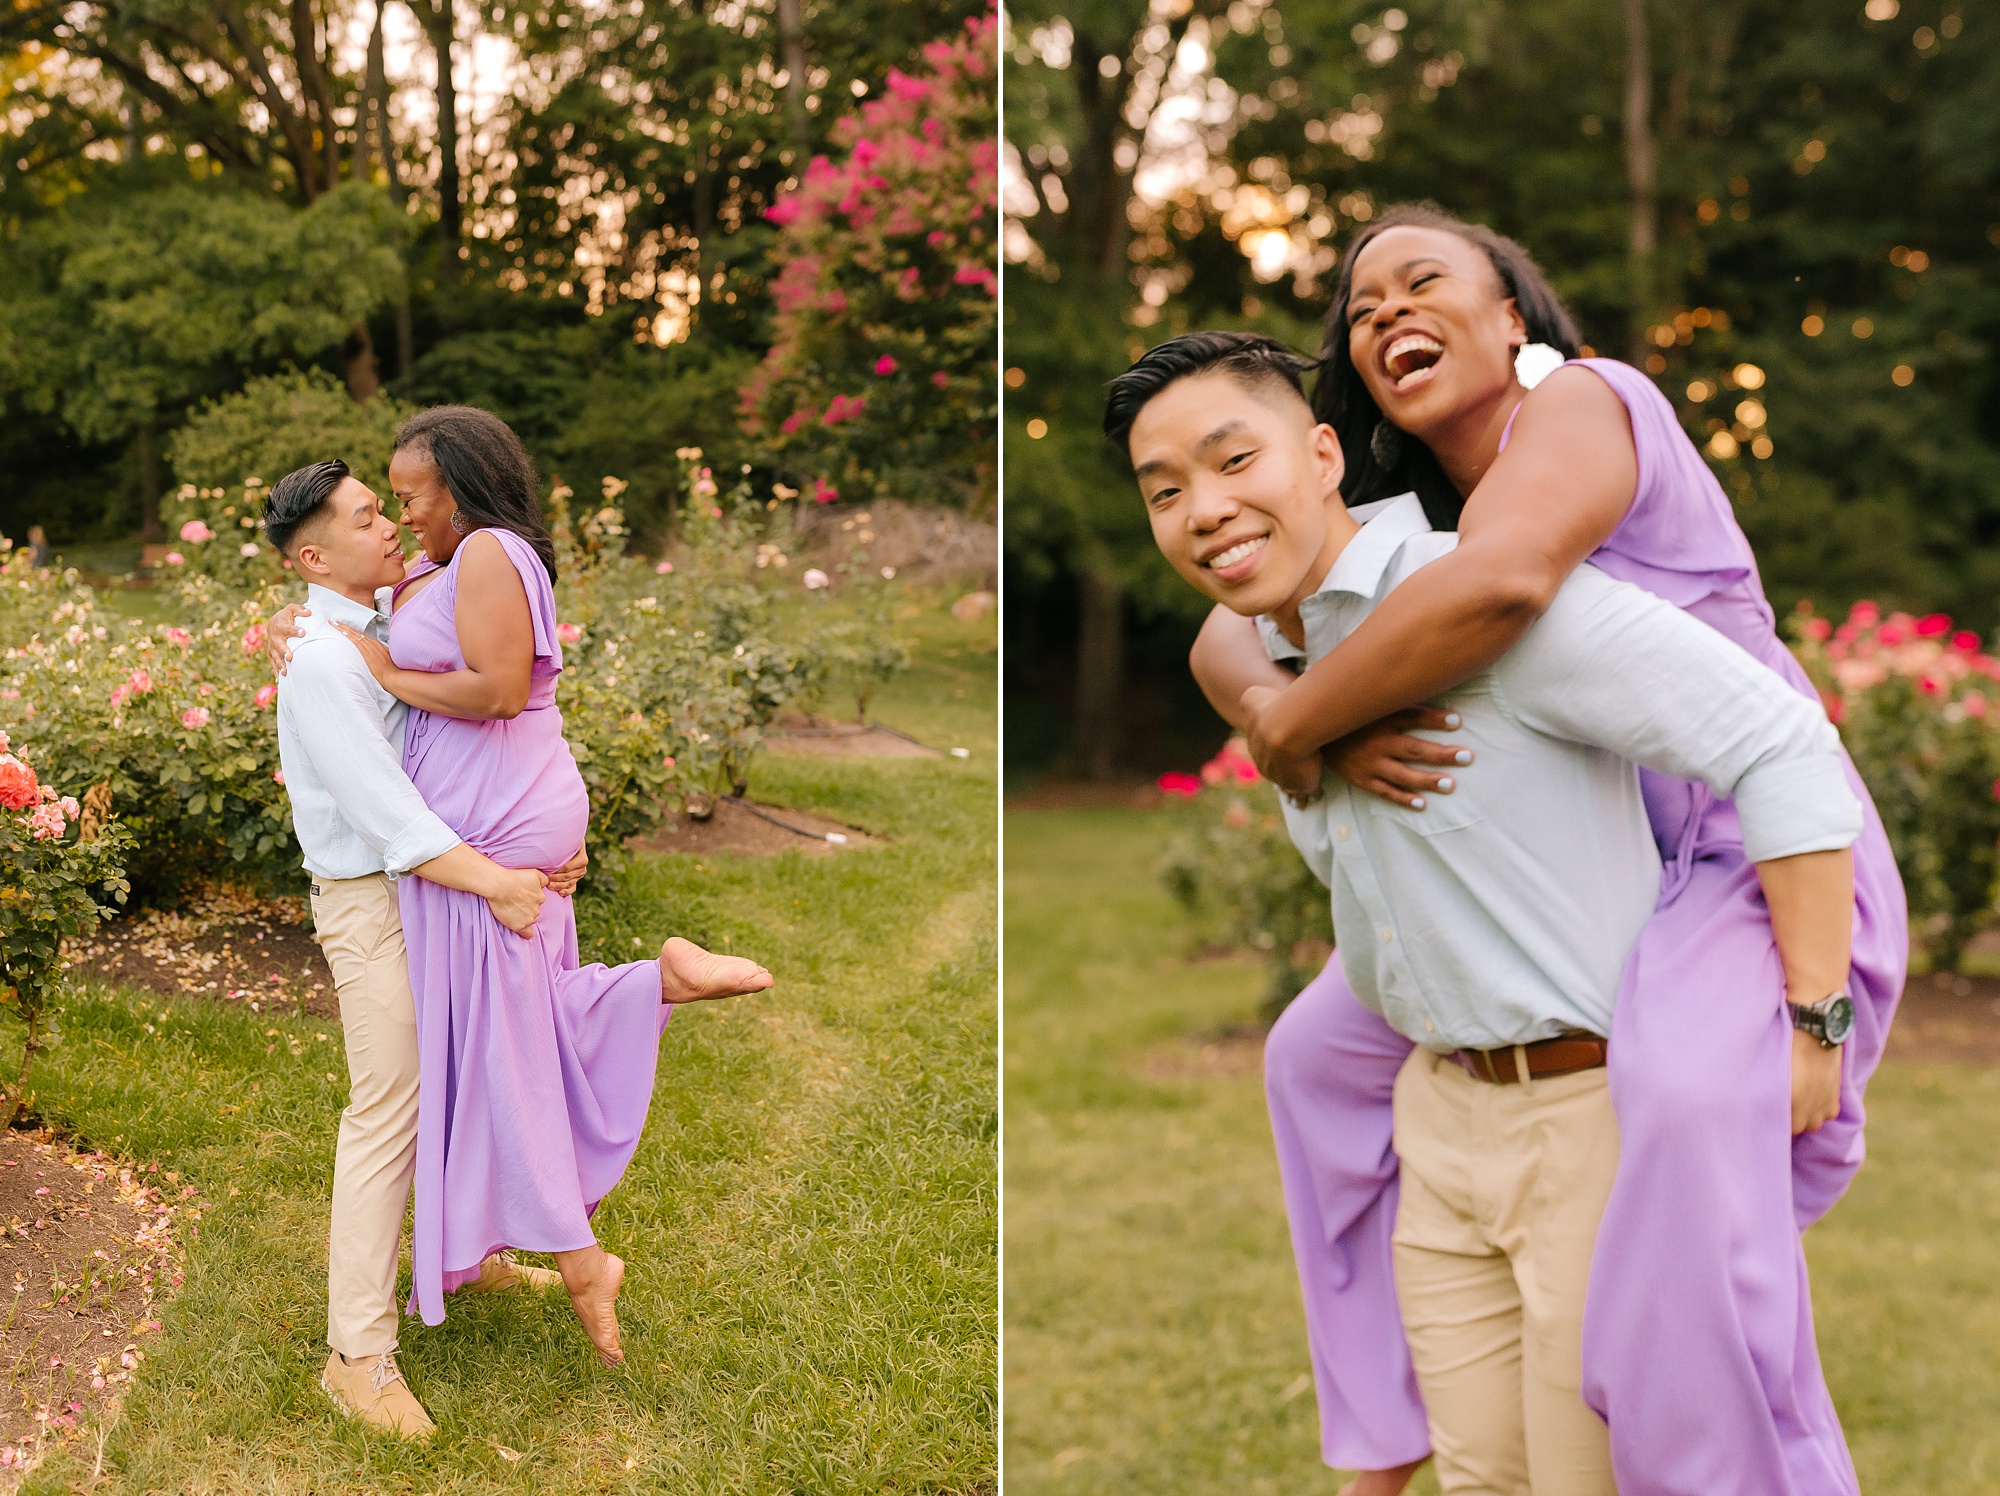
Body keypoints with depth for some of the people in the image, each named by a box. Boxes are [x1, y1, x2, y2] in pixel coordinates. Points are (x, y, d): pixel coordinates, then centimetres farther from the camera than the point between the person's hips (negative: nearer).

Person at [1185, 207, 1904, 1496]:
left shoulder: (1582, 401, -17)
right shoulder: (1400, 526, 8)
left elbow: (1501, 583, -38)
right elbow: (1229, 638, 0)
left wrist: (1292, 726, -26)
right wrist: (1308, 723, -24)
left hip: (1765, 865, -9)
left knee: (1686, 1094, -39)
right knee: (1324, 1049, 15)